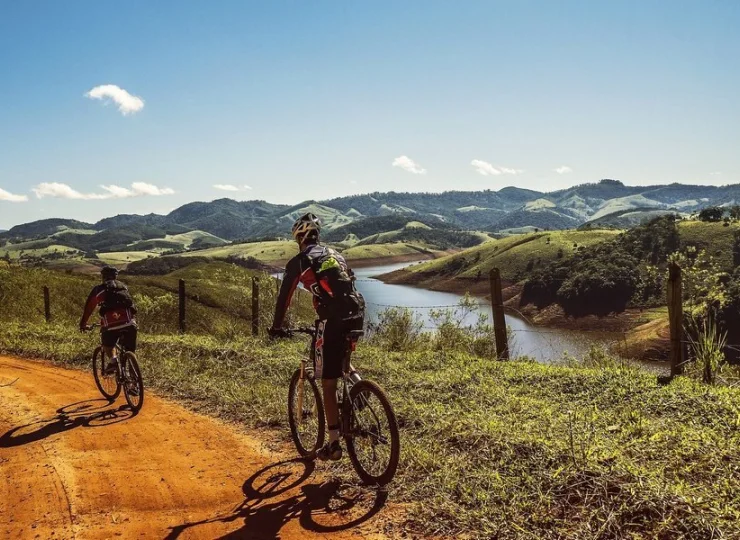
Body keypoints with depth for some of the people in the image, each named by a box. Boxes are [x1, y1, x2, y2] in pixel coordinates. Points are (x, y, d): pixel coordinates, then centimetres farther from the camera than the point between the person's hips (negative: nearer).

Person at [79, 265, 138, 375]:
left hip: (111, 323, -2)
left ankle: (112, 360, -2)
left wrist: (83, 324, 37)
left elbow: (88, 307, 25)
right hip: (129, 323, 2)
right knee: (129, 352, 14)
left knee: (107, 344, 23)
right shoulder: (124, 287, 27)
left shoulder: (99, 289, 18)